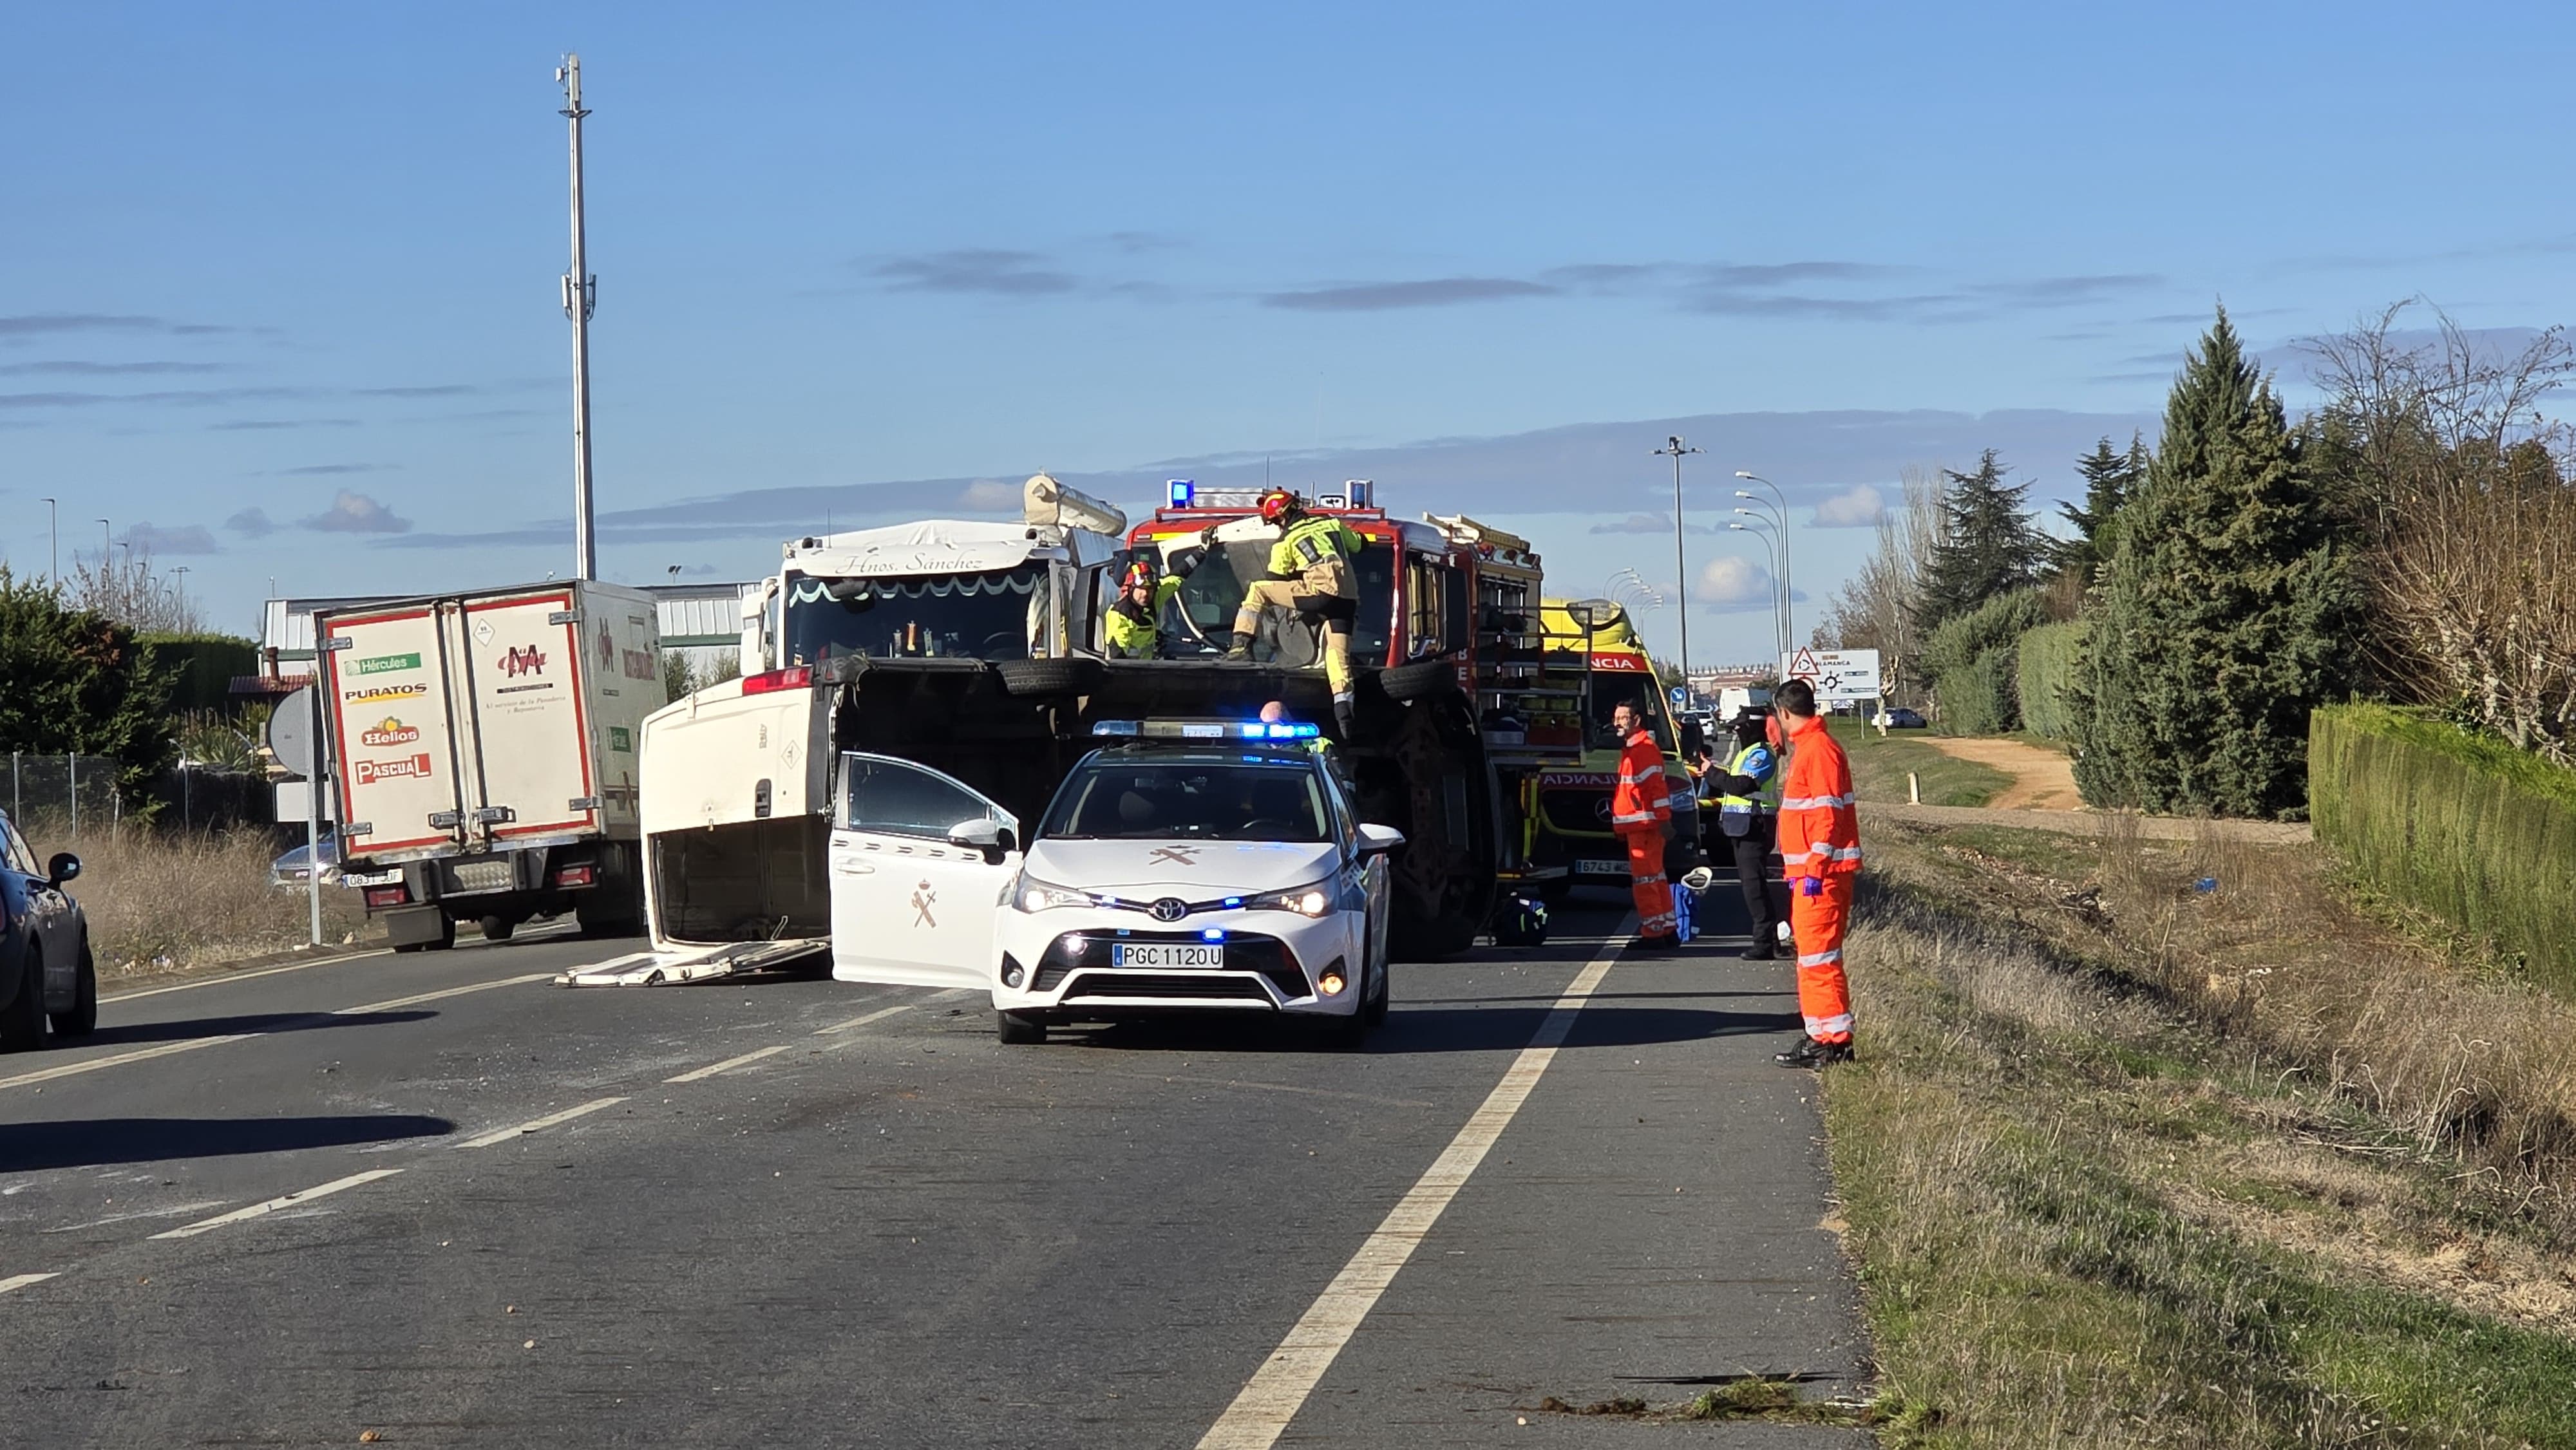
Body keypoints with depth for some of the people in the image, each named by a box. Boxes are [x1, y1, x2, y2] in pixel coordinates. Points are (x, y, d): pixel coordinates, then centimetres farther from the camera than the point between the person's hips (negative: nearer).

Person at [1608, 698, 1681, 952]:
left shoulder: (1645, 748, -13)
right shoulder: (1629, 749, 20)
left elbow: (1657, 787, -19)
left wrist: (1664, 820, -24)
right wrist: (1621, 827, 26)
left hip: (1645, 824, -11)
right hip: (1636, 825, 11)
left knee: (1644, 877, -10)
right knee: (1655, 878, 13)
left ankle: (1653, 934, -9)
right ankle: (1667, 931, 18)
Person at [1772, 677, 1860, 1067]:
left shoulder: (1819, 749, -14)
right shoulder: (1807, 748, 18)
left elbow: (1828, 815, -20)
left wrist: (1815, 869, -22)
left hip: (1821, 872, -11)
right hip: (1810, 871, 11)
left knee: (1819, 954, -10)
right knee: (1811, 953, 13)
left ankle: (1835, 1041, -9)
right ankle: (1822, 1036, 18)